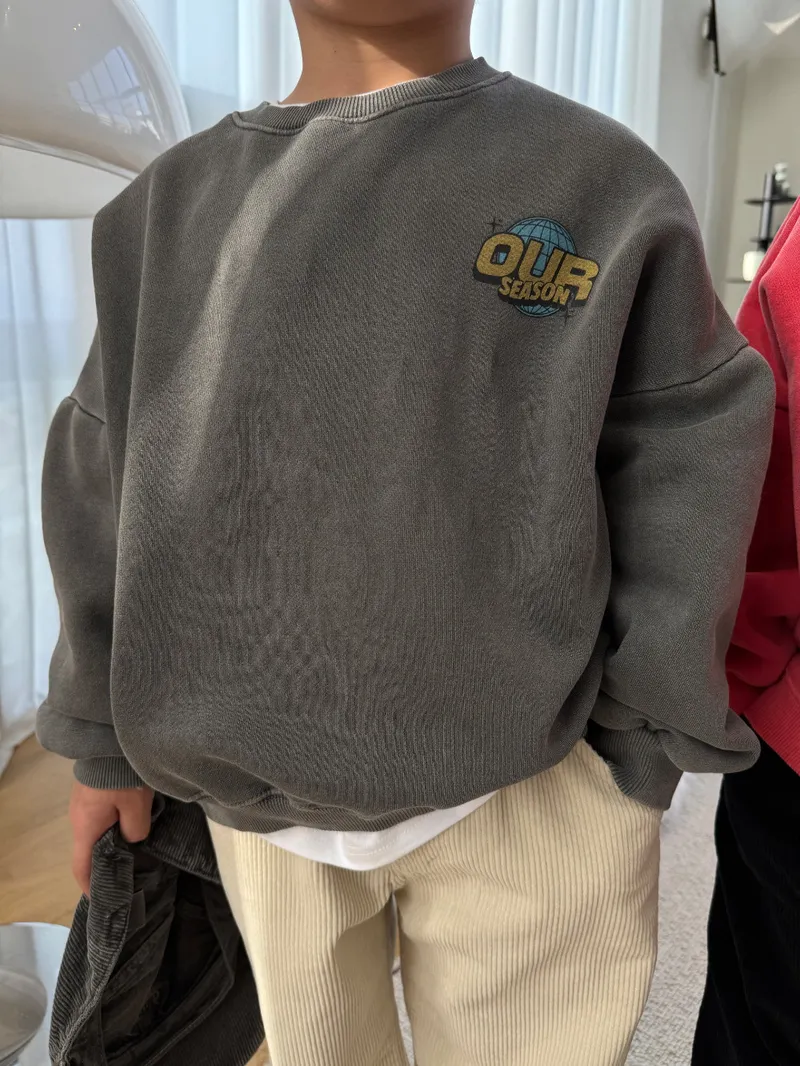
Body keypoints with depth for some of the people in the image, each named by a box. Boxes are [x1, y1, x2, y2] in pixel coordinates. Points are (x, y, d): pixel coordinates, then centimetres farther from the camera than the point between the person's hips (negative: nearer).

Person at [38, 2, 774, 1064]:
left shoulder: (603, 182, -4)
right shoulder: (175, 204, 5)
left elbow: (679, 488, -3)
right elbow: (110, 488, 7)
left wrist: (641, 759, -1)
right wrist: (106, 736, 11)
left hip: (520, 790, -2)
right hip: (255, 795, 3)